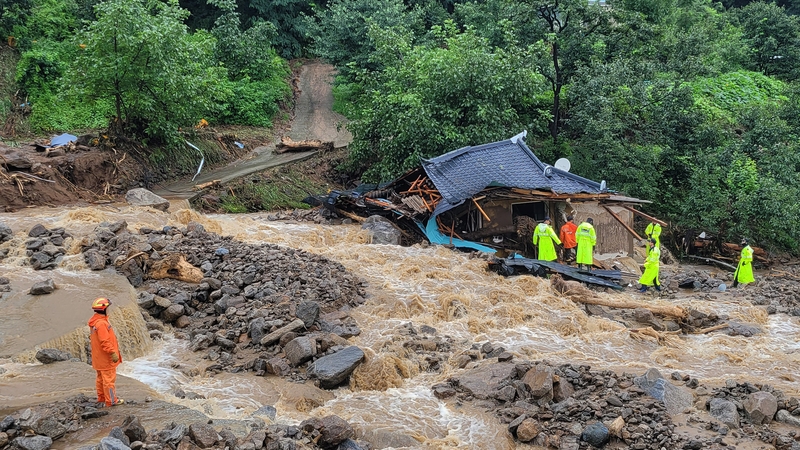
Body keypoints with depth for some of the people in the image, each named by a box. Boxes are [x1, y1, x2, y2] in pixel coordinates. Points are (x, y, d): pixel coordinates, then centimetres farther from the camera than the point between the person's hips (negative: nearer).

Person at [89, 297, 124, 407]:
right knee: (109, 379, -2)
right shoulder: (101, 323, -25)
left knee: (101, 378, 20)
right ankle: (111, 400, 4)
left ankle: (101, 398, 30)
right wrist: (113, 353, -23)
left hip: (99, 357, 11)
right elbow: (105, 342, -27)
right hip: (106, 358, -11)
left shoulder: (95, 322, 9)